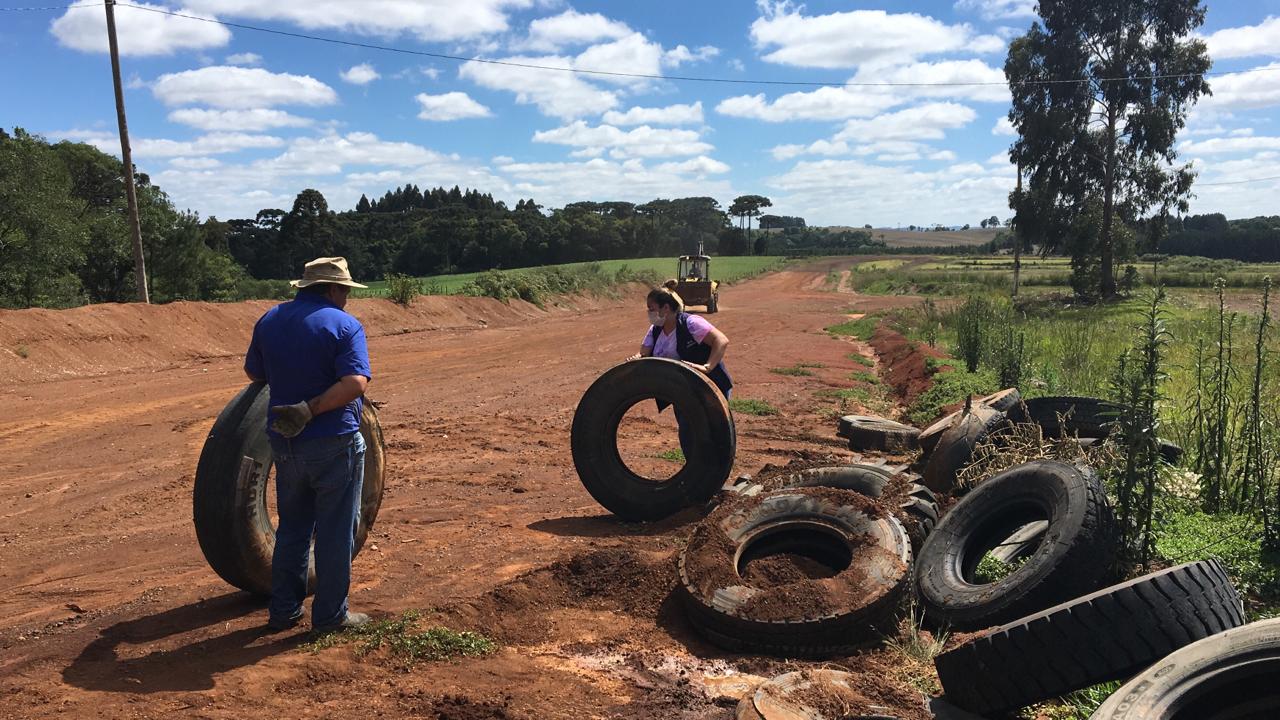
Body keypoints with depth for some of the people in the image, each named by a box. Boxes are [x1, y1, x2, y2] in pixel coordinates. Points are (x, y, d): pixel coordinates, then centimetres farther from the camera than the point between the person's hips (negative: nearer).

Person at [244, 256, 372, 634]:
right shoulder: (344, 325, -11)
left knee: (292, 529, 19)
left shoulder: (269, 321, 5)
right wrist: (311, 410, -21)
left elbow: (253, 373, 17)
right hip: (333, 443, -5)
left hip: (285, 443, 6)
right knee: (335, 532, 7)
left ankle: (283, 610, 27)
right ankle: (330, 615, 16)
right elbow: (355, 383, -25)